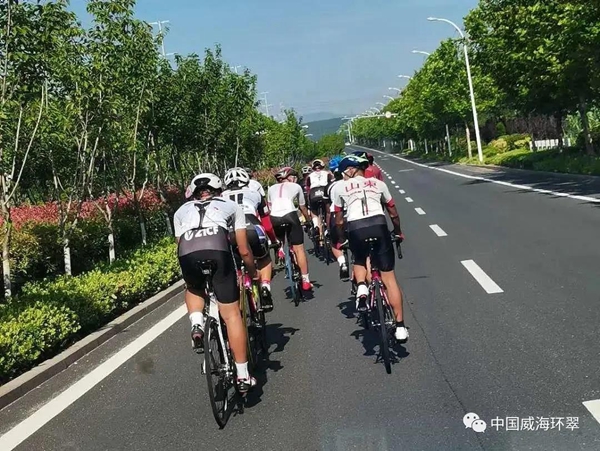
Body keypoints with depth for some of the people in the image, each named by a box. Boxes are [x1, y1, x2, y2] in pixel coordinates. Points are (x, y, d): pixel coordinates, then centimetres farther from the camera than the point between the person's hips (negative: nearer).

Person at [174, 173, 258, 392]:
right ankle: (243, 376, 14)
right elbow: (244, 250, 28)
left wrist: (191, 272, 45)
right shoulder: (231, 205, 31)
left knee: (194, 289, 36)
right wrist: (253, 273, 45)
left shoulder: (181, 211, 35)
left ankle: (197, 325, 10)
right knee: (231, 315, 10)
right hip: (217, 250, -1)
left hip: (187, 254, 2)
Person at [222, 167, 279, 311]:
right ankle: (265, 288, 8)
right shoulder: (255, 193, 29)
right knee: (264, 260, 28)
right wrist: (274, 240, 48)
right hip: (252, 230, 0)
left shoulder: (221, 197, 30)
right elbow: (266, 223, 33)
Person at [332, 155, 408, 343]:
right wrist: (398, 232, 44)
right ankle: (400, 327, 5)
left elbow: (338, 220, 21)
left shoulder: (341, 188, 18)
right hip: (379, 226, 1)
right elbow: (393, 213, 28)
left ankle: (361, 288, 3)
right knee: (389, 277, 7)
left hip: (356, 230, 0)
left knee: (359, 260, 33)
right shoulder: (378, 183, 22)